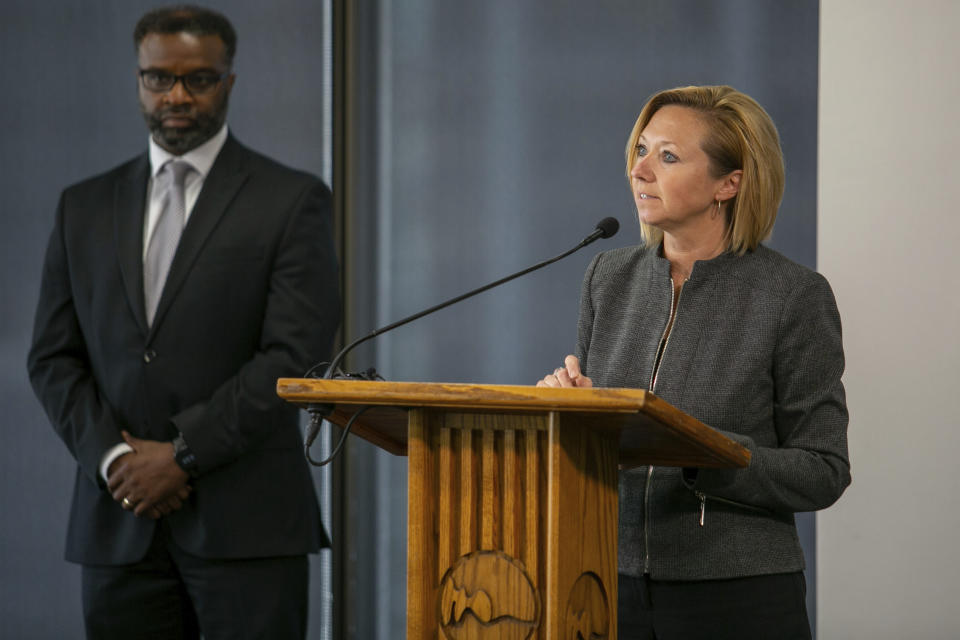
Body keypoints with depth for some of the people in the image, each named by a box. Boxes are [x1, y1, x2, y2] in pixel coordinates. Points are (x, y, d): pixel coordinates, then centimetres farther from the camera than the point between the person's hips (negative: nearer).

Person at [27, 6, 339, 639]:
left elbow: (295, 356, -7)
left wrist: (183, 455, -11)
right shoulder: (85, 207, 14)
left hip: (245, 519, -3)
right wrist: (110, 455, -5)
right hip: (119, 524, 4)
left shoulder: (292, 201, 1)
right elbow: (54, 356, 11)